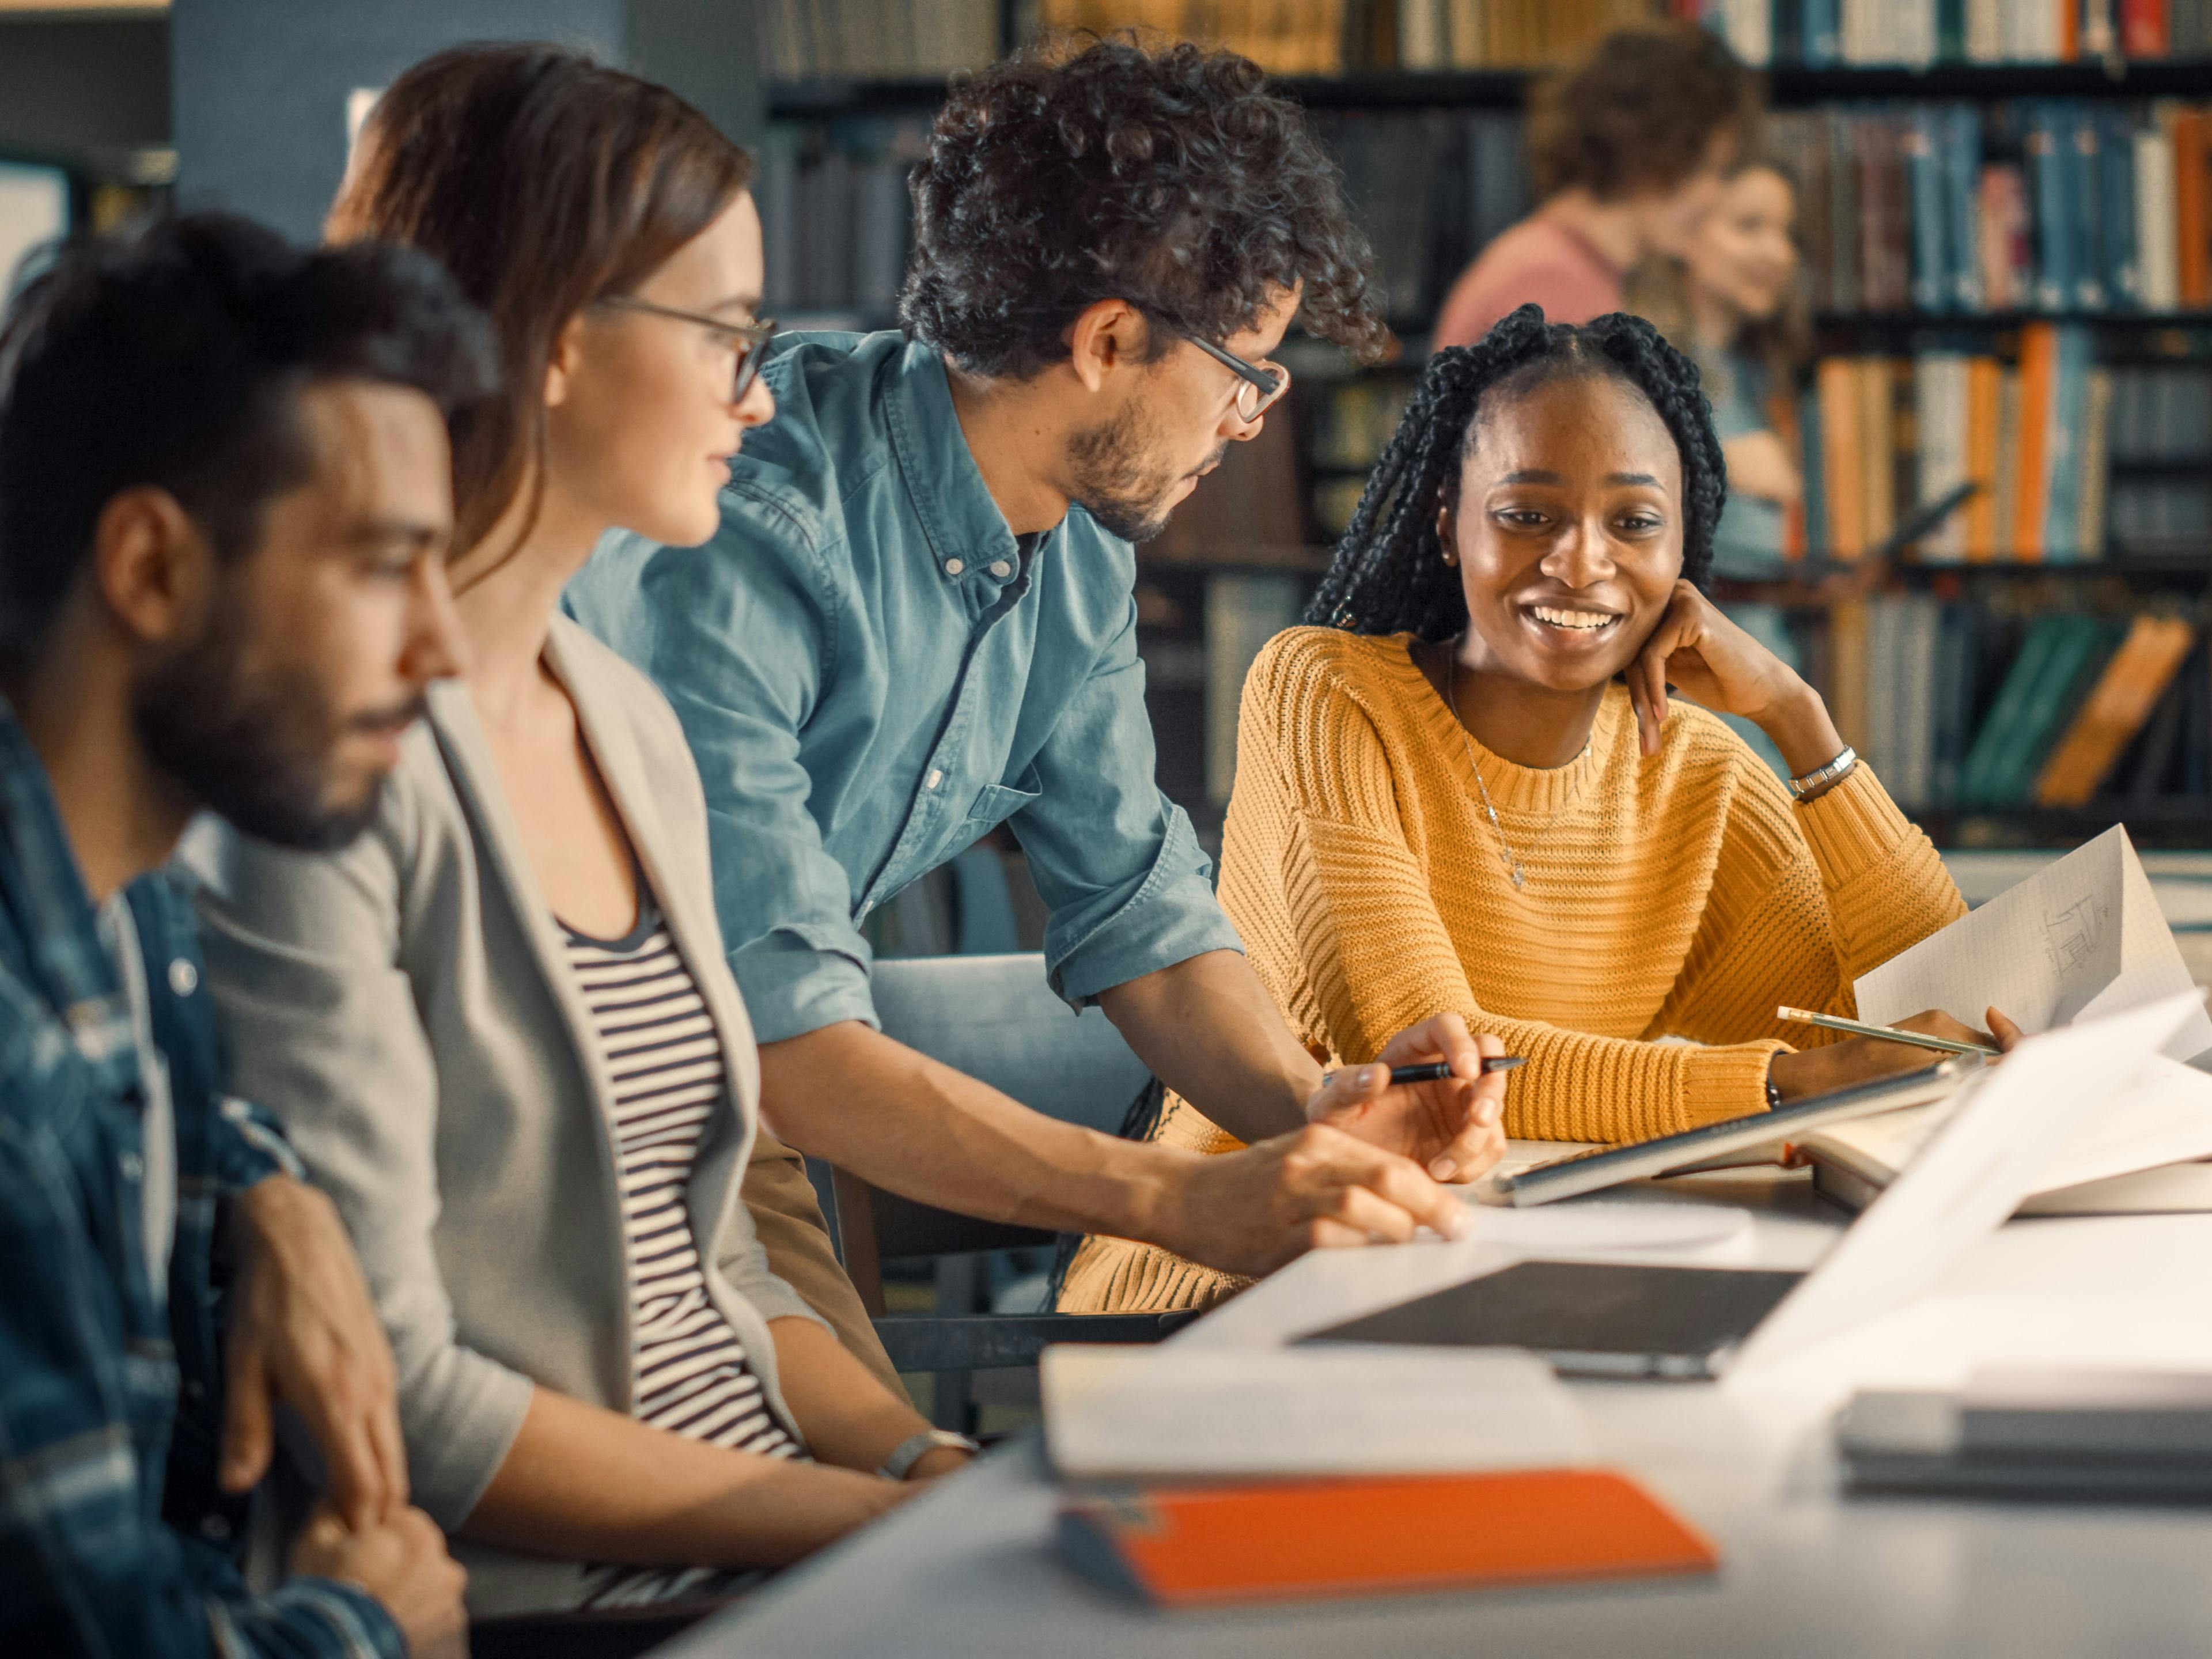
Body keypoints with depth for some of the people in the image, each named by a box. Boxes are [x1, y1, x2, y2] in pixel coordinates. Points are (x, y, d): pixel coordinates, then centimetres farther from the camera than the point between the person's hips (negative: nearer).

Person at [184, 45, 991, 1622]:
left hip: (780, 1545, 8)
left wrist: (946, 1470, 1)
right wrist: (895, 1523, -15)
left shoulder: (632, 726, 14)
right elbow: (376, 1388, -17)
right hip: (542, 1598, -8)